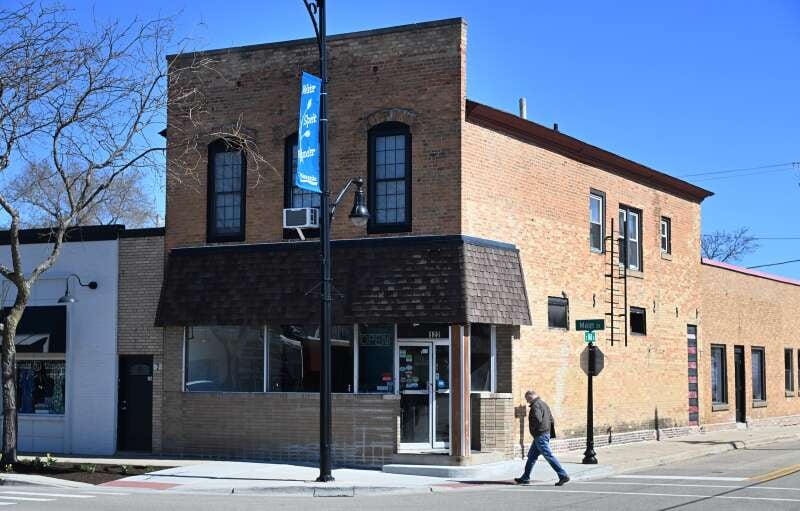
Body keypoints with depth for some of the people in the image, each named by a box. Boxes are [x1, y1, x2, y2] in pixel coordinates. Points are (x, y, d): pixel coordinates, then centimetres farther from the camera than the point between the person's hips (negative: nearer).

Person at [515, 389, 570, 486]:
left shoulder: (535, 405, -14)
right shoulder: (543, 404, 18)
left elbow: (538, 419, -28)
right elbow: (551, 419, 20)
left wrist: (533, 427, -11)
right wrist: (552, 433, 19)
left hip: (540, 436, -11)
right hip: (546, 434, 11)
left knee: (549, 456, -10)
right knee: (531, 456, 16)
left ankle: (563, 476, -11)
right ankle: (525, 478, 22)